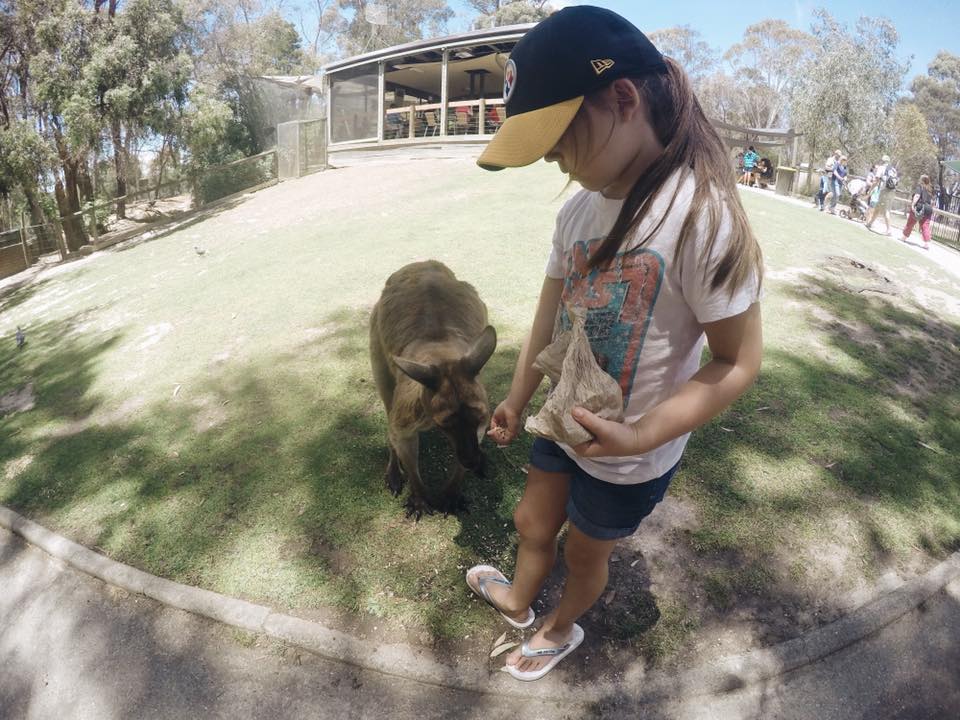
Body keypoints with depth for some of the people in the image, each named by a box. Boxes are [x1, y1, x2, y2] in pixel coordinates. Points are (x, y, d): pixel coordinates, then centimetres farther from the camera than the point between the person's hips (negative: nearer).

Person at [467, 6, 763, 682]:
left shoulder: (701, 215, -27)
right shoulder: (579, 207, -8)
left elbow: (739, 361, -21)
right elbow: (551, 315, 3)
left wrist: (642, 436, -31)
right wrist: (517, 402, 10)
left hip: (630, 458, -5)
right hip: (562, 422, 5)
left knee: (584, 553, 21)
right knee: (533, 525, 26)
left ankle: (561, 629, 56)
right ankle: (517, 600, 60)